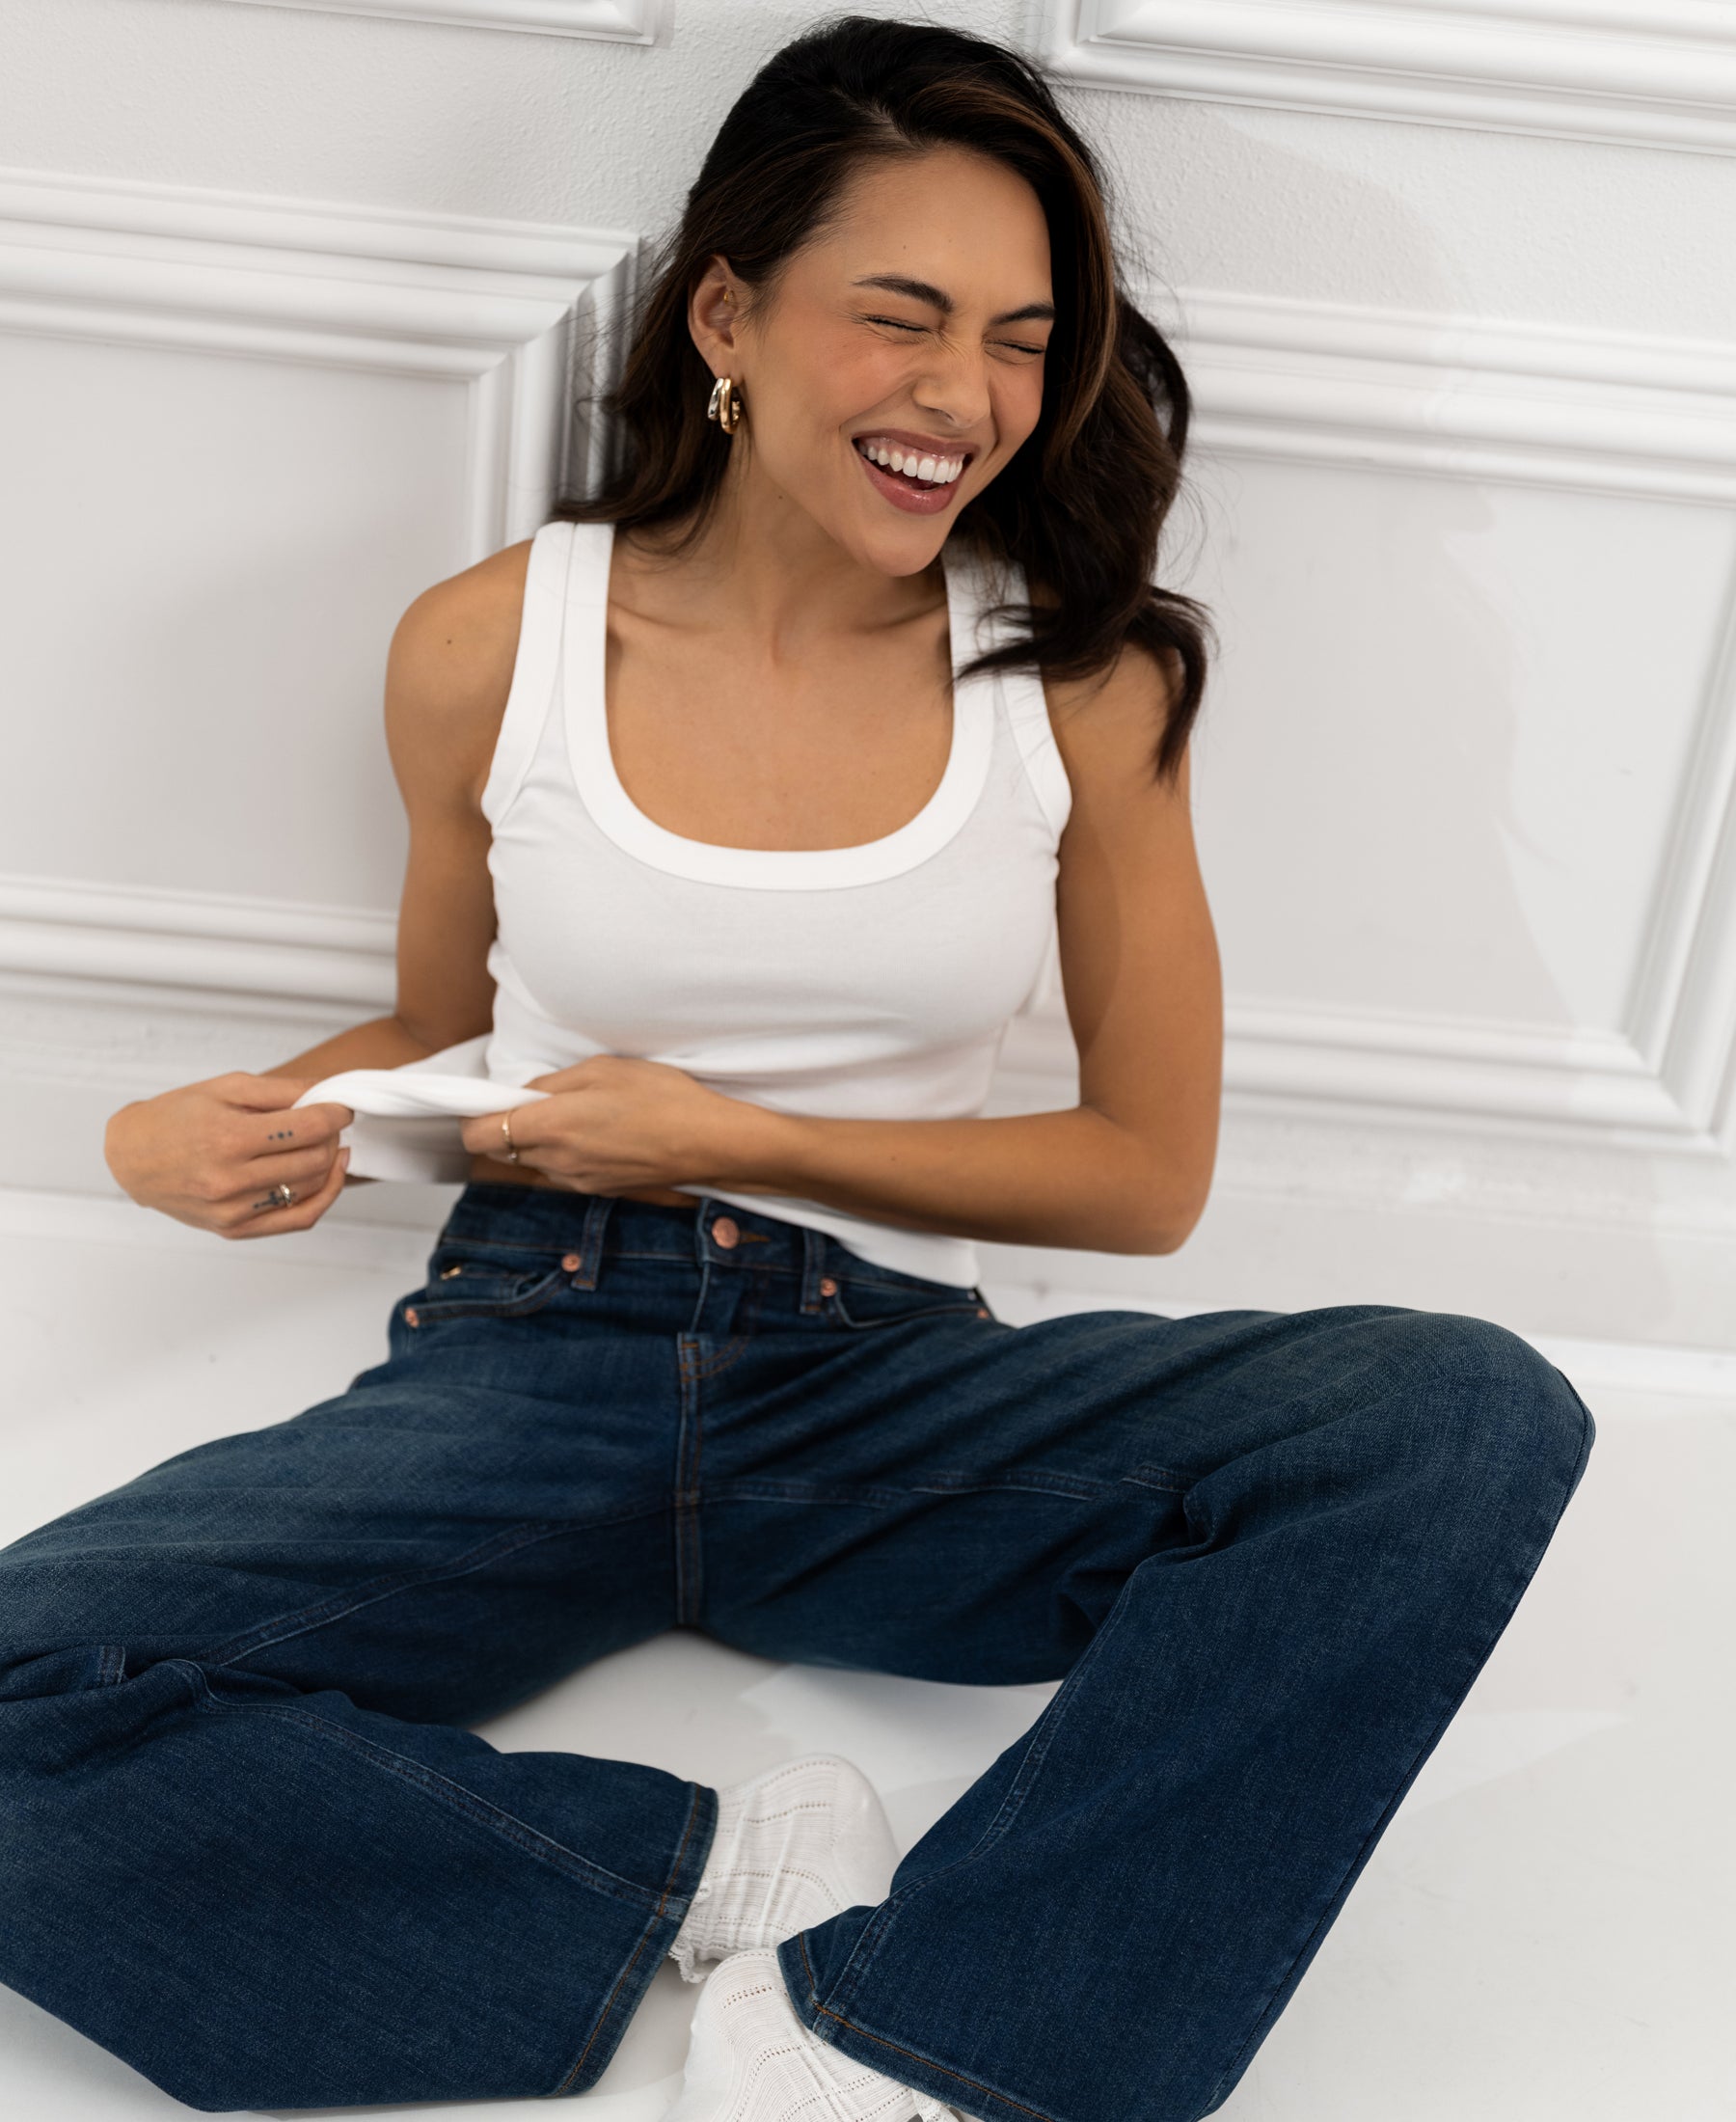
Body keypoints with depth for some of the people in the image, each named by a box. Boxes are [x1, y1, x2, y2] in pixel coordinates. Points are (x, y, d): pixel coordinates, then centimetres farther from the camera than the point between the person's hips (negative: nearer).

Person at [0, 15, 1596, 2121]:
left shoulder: (1083, 681, 0)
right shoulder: (489, 648, 1)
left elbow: (1149, 1172, 4)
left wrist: (730, 1138, -7)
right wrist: (213, 1126, -6)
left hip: (888, 1392, 1)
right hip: (531, 1365, 0)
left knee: (1477, 1417, -25)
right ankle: (724, 1866, -14)